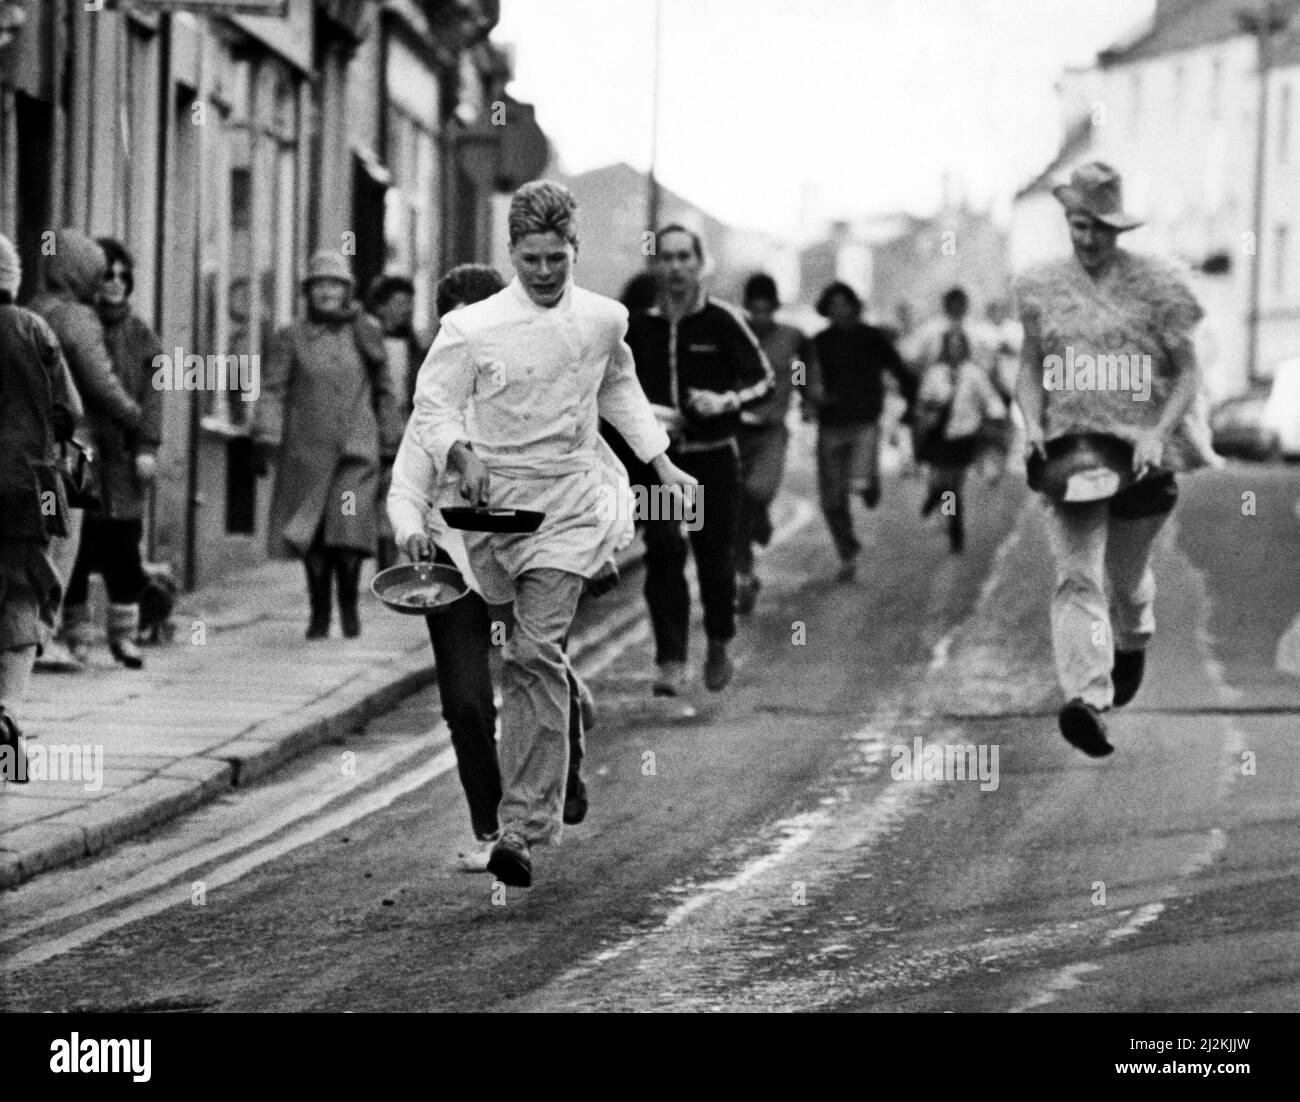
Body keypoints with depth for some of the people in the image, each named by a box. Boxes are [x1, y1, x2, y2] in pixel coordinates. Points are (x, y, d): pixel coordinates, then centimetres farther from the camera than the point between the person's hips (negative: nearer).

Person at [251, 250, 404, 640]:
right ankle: (319, 612, 16)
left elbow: (384, 392, 17)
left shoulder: (366, 334, 10)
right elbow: (271, 391, -2)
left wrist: (391, 444, 18)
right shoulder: (290, 339, 5)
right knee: (312, 538, 1)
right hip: (306, 452, 0)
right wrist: (265, 439, -14)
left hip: (357, 450, 0)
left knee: (350, 531, -13)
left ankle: (349, 603, 8)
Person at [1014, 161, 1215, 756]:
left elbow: (1188, 372, -1)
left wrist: (1158, 432, -15)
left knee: (1127, 573, 15)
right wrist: (1032, 423, -4)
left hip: (1141, 450, -1)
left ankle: (1133, 642, 50)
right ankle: (1085, 699, -26)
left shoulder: (1154, 284, -2)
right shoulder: (1043, 288, 6)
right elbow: (1030, 367, 15)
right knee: (1077, 576, -15)